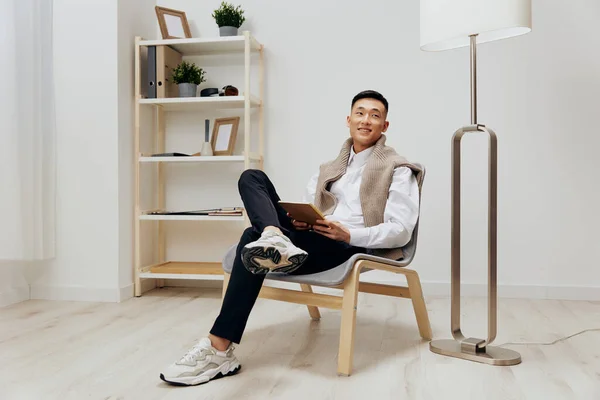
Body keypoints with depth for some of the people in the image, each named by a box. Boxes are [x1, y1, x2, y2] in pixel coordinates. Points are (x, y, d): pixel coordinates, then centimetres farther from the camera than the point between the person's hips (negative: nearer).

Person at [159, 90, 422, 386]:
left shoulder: (398, 170, 8)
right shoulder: (329, 168, 27)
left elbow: (401, 230, -4)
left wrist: (349, 234, -17)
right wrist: (299, 220, -3)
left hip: (350, 247, -6)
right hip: (313, 238, 7)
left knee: (253, 238, -27)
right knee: (252, 178, -8)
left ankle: (219, 351, -27)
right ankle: (276, 242, -40)